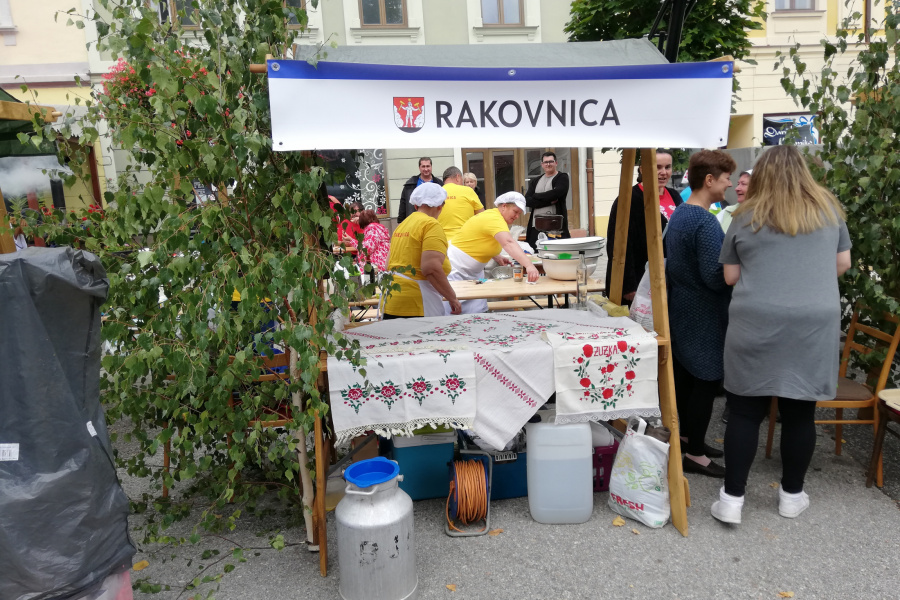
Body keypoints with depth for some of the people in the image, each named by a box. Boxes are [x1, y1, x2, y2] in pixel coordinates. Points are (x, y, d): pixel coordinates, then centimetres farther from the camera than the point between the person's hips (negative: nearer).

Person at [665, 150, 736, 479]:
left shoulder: (678, 214, 9)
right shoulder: (706, 222, -21)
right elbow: (715, 277, -24)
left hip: (681, 309, 10)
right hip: (704, 315, -10)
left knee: (685, 376, 17)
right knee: (706, 381, 0)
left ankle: (689, 438, 32)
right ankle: (695, 454, 10)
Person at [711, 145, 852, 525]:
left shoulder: (746, 217, 3)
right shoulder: (828, 208, 8)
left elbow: (730, 277, 6)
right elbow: (843, 264, 15)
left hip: (757, 325, -2)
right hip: (815, 324, 2)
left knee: (745, 413, 5)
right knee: (800, 412, 11)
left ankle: (732, 499, 8)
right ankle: (792, 495, 26)